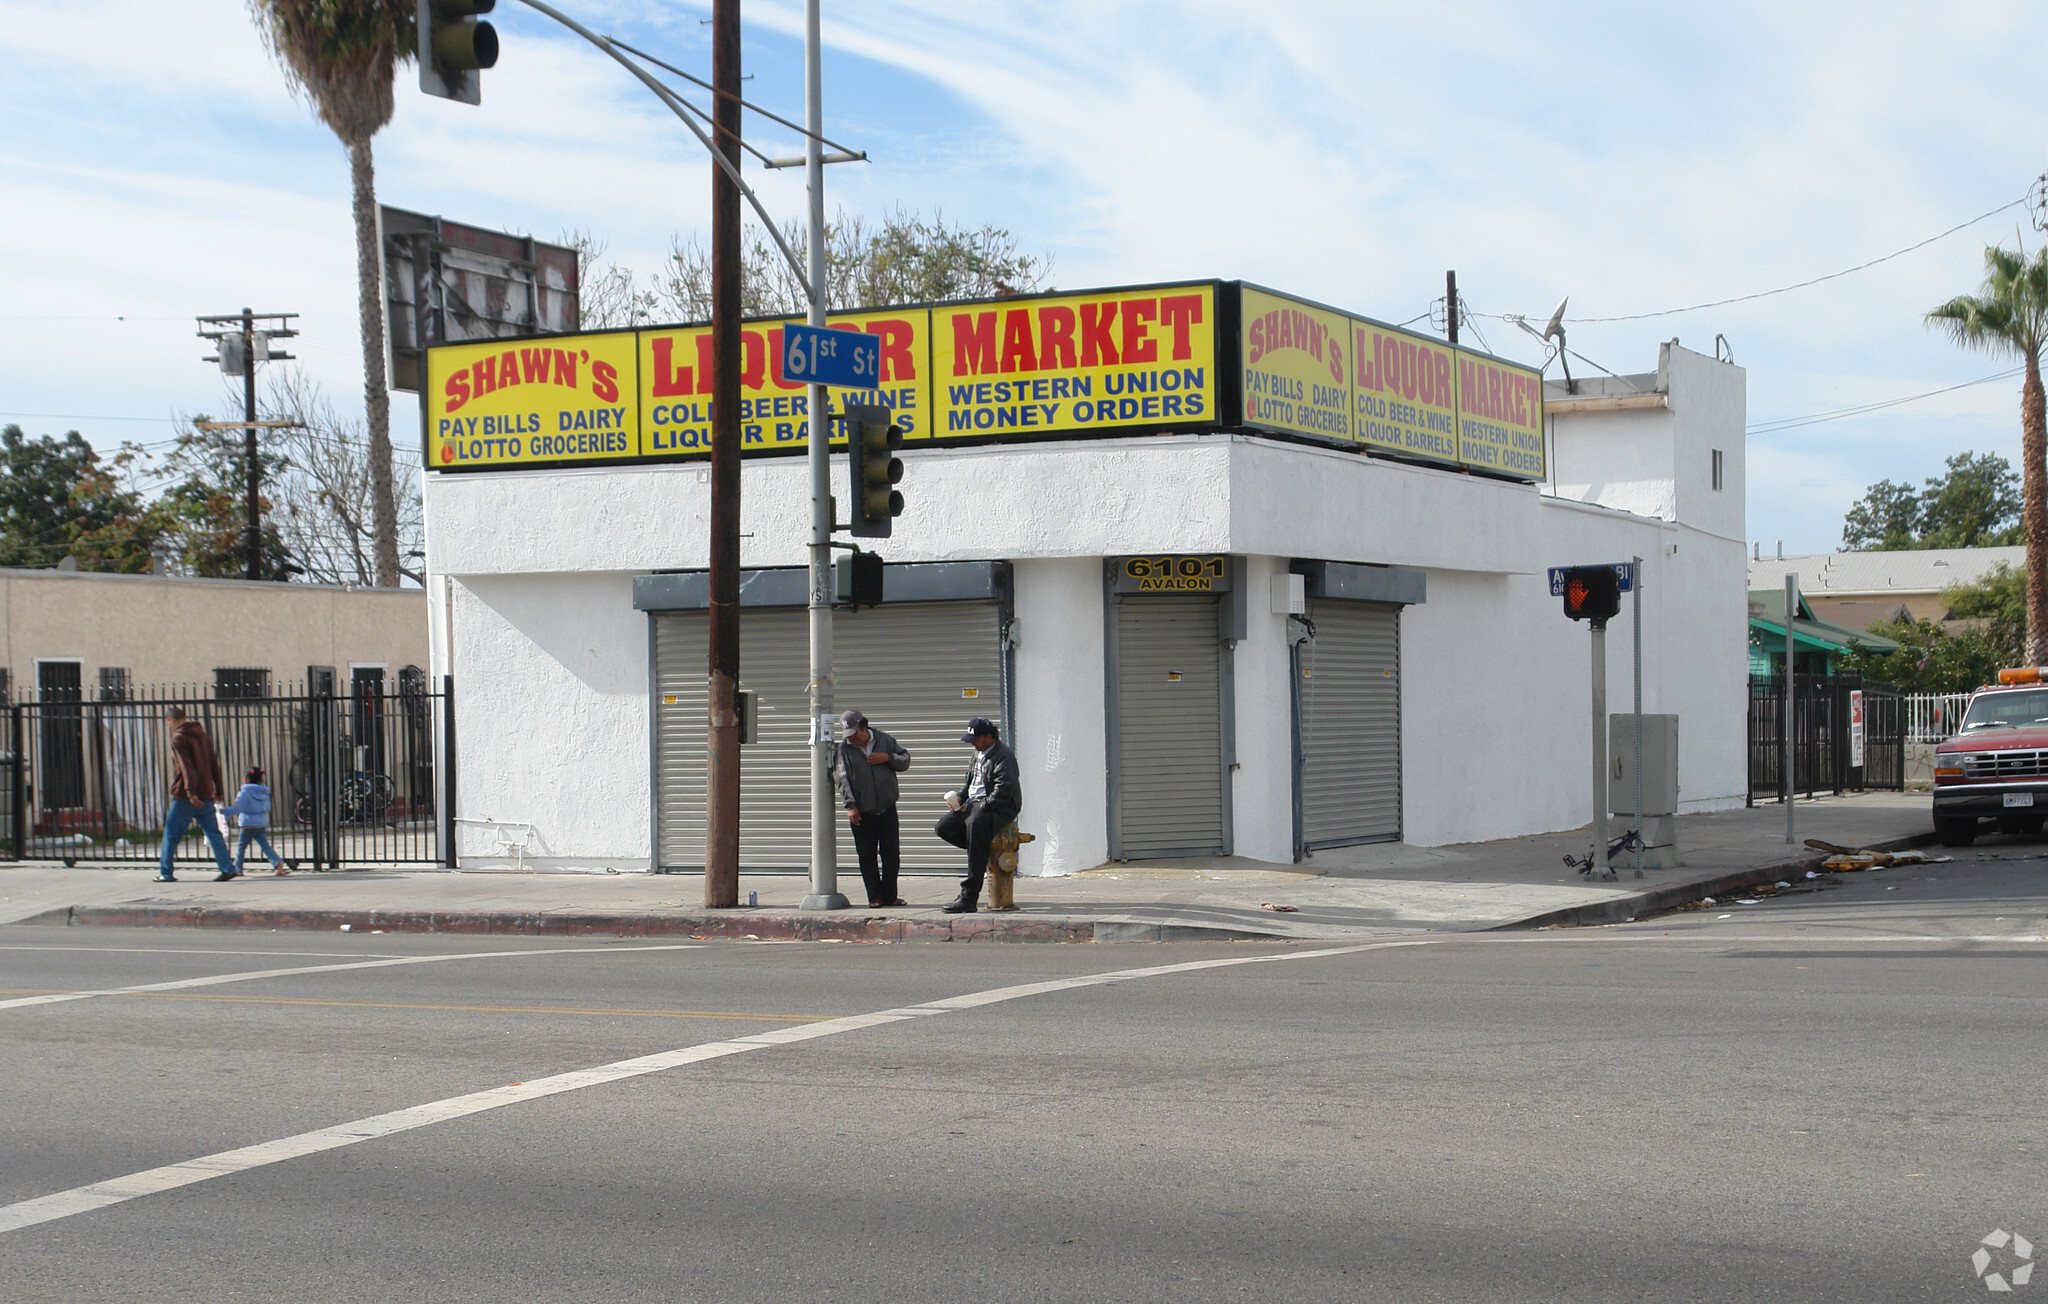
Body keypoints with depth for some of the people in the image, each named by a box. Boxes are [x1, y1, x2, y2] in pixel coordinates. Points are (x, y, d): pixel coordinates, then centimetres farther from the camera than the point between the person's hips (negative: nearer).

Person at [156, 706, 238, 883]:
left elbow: (186, 767, -17)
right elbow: (214, 764, 16)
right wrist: (218, 790, 19)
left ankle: (165, 873, 8)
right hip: (206, 795, 6)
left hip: (184, 796, -6)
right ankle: (227, 868, -7)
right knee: (213, 832, 4)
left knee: (171, 834, 4)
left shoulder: (178, 738, -7)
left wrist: (191, 793, -23)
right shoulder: (203, 736, 15)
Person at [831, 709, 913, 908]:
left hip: (887, 809, 1)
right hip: (861, 813, -1)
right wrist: (850, 805, -18)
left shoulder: (884, 740, 4)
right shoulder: (844, 749, -2)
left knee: (892, 854, 2)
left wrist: (887, 758, -11)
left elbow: (905, 761, 9)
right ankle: (875, 897, 7)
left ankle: (890, 895, 12)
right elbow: (842, 779, -8)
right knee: (867, 856, 0)